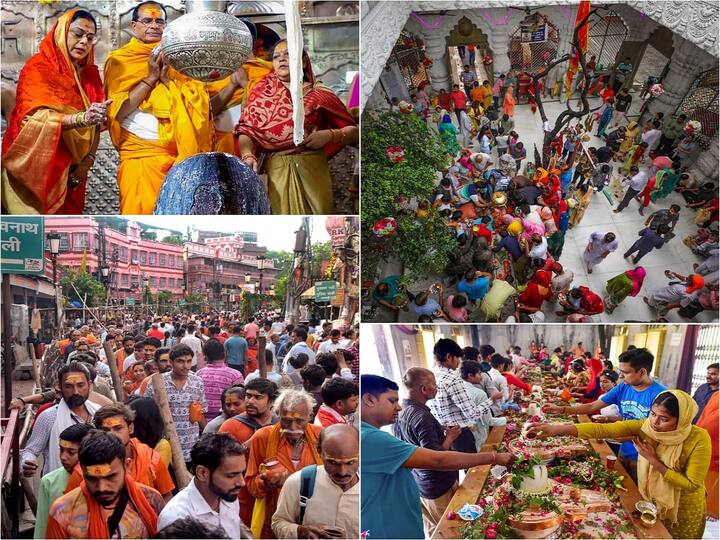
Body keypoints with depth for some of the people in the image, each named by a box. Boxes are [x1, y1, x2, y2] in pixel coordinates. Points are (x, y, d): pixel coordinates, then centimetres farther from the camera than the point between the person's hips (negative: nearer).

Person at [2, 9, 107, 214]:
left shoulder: (90, 73, 8)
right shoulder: (38, 67, -8)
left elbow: (96, 124, 4)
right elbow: (35, 117, -23)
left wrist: (88, 160, -12)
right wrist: (82, 118, -37)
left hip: (72, 170, 5)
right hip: (36, 167, -5)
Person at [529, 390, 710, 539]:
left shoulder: (698, 439, -27)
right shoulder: (645, 427, -19)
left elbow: (692, 484, -23)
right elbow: (603, 430, -30)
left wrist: (654, 461, -30)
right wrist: (560, 428, -42)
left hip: (683, 511, -3)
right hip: (650, 503, 3)